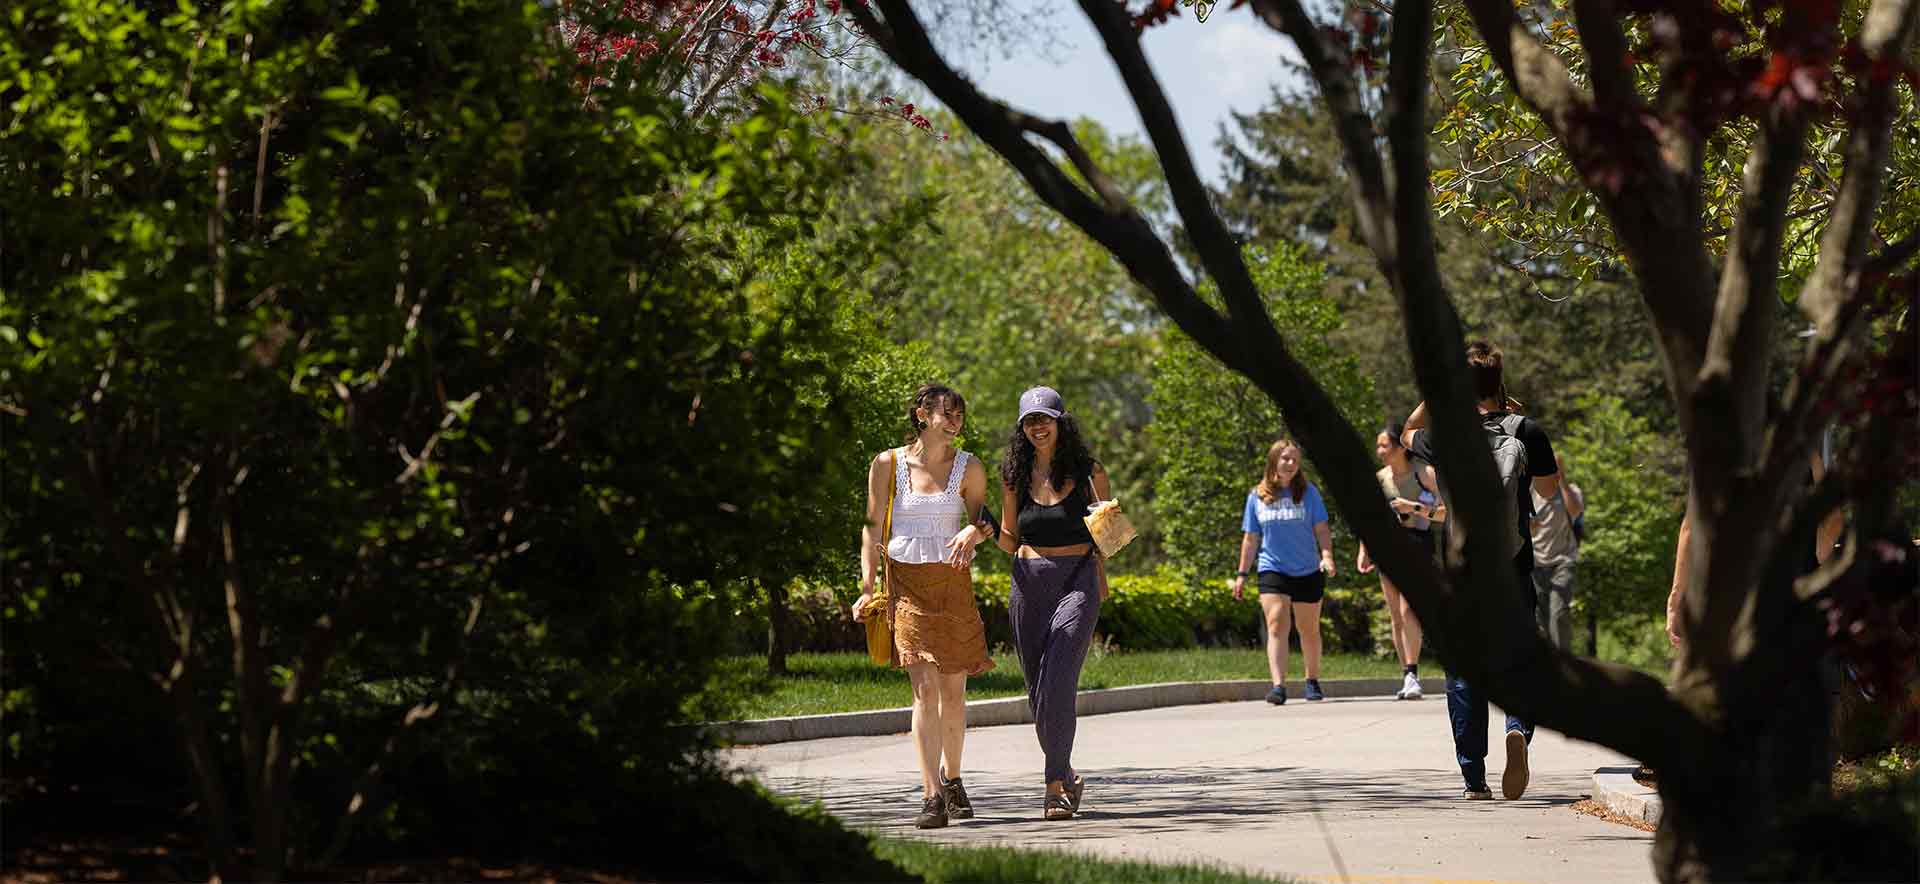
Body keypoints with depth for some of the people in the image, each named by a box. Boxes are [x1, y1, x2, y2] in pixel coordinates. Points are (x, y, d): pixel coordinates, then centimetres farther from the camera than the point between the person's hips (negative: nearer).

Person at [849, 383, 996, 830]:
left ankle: (951, 778, 31)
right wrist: (867, 587, -3)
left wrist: (973, 532, -13)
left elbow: (983, 521, 12)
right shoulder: (887, 464, 1)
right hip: (907, 585, -2)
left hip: (953, 583, 2)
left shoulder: (969, 468, 4)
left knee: (953, 691, 7)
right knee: (924, 689, -13)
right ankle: (932, 796, -15)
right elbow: (873, 526, 4)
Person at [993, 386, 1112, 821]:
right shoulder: (1015, 475, 8)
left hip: (1077, 581, -4)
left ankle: (1056, 787, -15)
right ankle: (1066, 776, 27)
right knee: (1038, 691, 8)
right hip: (1029, 584, 4)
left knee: (1056, 684, -18)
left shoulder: (1088, 471, 1)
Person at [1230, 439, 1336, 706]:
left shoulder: (1308, 492, 2)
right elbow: (1250, 538, 11)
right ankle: (1279, 686, -24)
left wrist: (1327, 555, -16)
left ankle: (1312, 681, 29)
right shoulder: (1257, 496, 5)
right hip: (1273, 571, 0)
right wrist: (1241, 574, 9)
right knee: (1277, 626, -16)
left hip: (1308, 571, 0)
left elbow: (1321, 529, 1)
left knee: (1309, 629, 11)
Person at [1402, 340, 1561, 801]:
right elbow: (1550, 489, 12)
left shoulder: (1445, 435, -3)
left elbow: (1407, 433, 21)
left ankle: (1474, 779, 7)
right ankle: (1518, 730, -20)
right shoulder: (1527, 432, -4)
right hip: (1515, 568, 0)